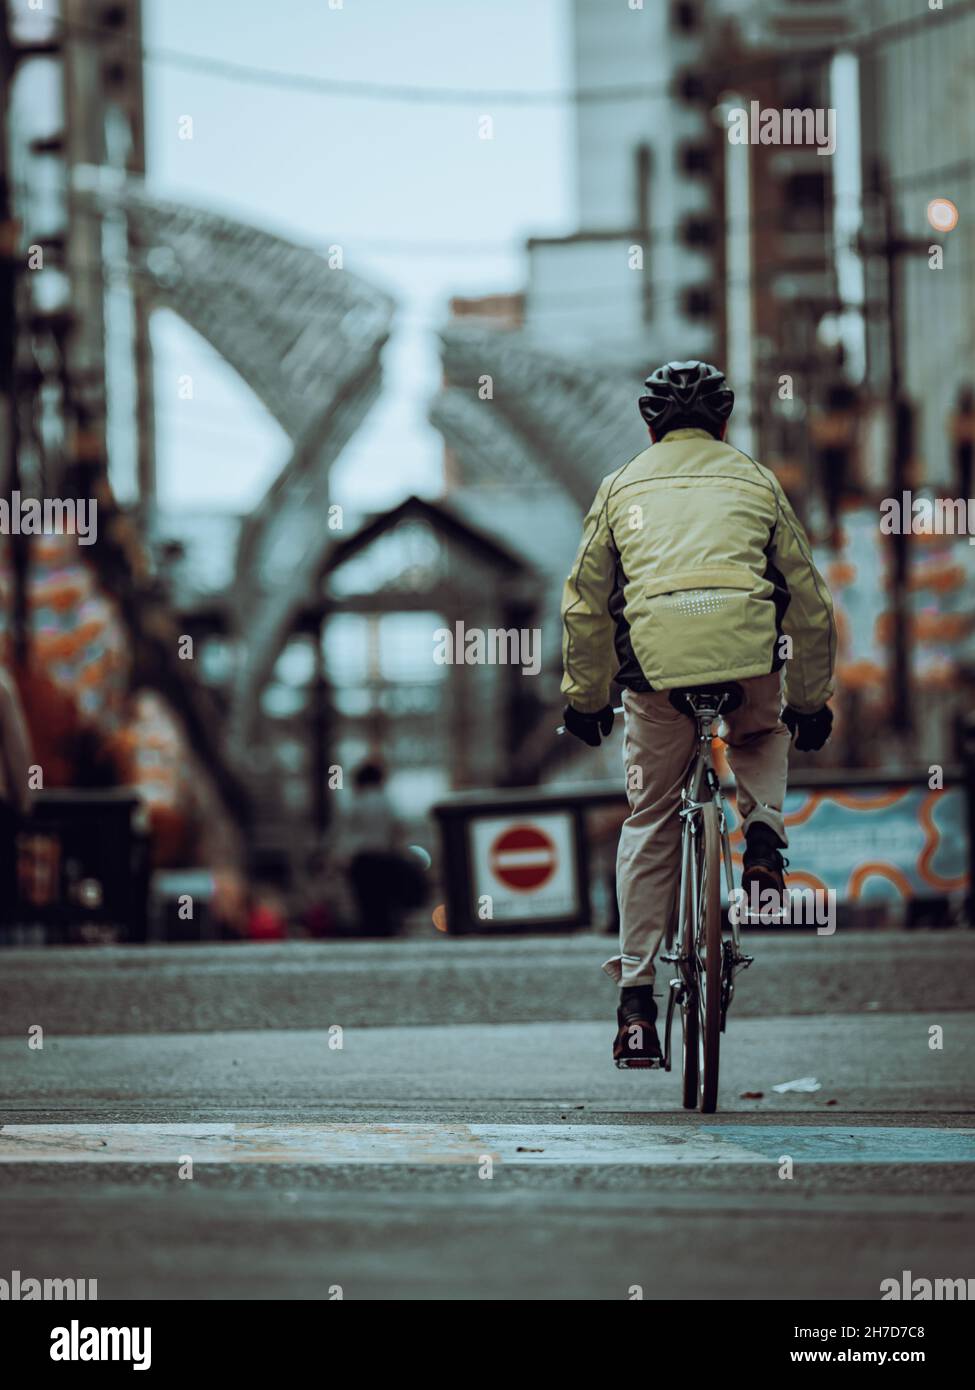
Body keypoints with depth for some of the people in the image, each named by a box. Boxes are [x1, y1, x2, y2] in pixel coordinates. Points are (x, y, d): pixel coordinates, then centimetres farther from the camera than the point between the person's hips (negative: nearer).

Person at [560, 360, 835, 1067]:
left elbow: (586, 604, 19)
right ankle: (762, 829, 5)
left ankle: (637, 1002, 7)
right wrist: (811, 701, 29)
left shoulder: (623, 486, 21)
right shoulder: (756, 481, 21)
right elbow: (810, 600, 20)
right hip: (749, 655, 0)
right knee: (764, 734, 35)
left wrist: (585, 697, 29)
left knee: (650, 824, 12)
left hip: (655, 664, 0)